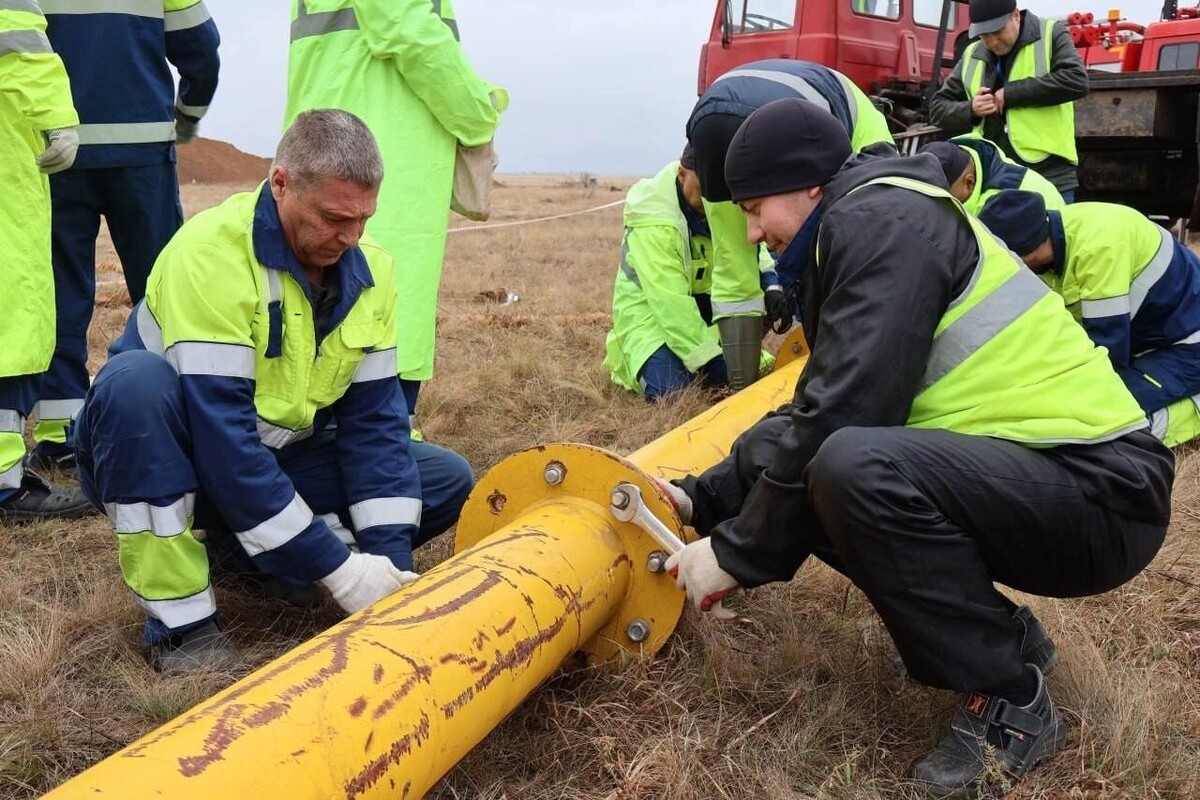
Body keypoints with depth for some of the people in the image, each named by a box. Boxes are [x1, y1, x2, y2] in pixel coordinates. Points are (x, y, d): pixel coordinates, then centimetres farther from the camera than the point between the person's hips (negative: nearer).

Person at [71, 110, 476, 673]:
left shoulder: (370, 271, -7)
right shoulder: (212, 249, -27)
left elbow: (374, 420, -7)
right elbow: (218, 428, -32)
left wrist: (390, 559, -18)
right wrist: (335, 567, -33)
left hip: (277, 460, 6)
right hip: (171, 461, -5)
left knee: (448, 481, -7)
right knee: (136, 379, -38)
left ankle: (248, 554, 2)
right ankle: (180, 620, -24)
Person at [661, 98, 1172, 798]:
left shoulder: (883, 219, -14)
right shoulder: (858, 231, 16)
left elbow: (844, 411, -23)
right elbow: (813, 412, 19)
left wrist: (736, 553, -13)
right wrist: (699, 499, 12)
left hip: (1103, 490, -10)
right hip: (1015, 475, 10)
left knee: (851, 466, -33)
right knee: (784, 459, 5)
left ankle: (1011, 701, -11)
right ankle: (998, 631, 13)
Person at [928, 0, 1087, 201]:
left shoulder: (1051, 34, 2)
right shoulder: (972, 56, 13)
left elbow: (1075, 80, -13)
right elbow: (938, 108, 17)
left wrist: (1011, 94, -13)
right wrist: (970, 110, -5)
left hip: (1048, 174, -4)